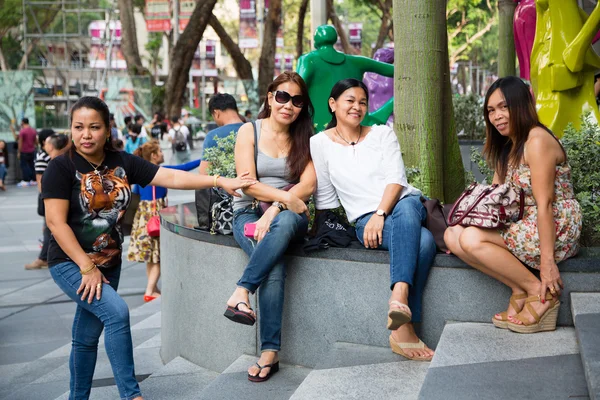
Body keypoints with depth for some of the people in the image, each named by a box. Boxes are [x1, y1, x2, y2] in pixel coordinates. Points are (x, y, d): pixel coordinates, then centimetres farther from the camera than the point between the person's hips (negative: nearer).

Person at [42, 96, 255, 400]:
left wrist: (220, 181, -15)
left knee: (87, 337, 12)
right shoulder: (61, 167, -13)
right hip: (70, 262, -5)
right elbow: (56, 221, -17)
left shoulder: (122, 162, 0)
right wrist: (87, 267, -20)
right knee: (116, 312, -23)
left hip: (109, 262, 5)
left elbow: (171, 177, -6)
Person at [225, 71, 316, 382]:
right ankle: (269, 352, -33)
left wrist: (275, 209, -18)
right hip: (249, 213, -1)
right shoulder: (249, 131, 6)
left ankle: (242, 292, -40)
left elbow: (308, 184, -3)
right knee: (274, 268, -33)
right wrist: (286, 197, -20)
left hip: (289, 215, 1)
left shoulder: (304, 138, 12)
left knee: (285, 222, -40)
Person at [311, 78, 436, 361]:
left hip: (406, 204, 2)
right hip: (364, 219, -2)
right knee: (423, 241, -35)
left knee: (406, 207, -40)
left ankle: (399, 297, -56)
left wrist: (380, 214, -15)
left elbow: (396, 179, 0)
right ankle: (404, 326, -46)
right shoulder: (320, 143, 10)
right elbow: (325, 197, 11)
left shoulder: (382, 133, 14)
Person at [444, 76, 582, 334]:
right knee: (453, 236, -7)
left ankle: (540, 294, -12)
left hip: (555, 230, -9)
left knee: (472, 239, -23)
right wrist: (463, 224, -1)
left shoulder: (537, 140, -12)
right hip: (525, 226, 9)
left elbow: (544, 205, -18)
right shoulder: (507, 147, 18)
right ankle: (519, 289, -7)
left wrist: (547, 262, -22)